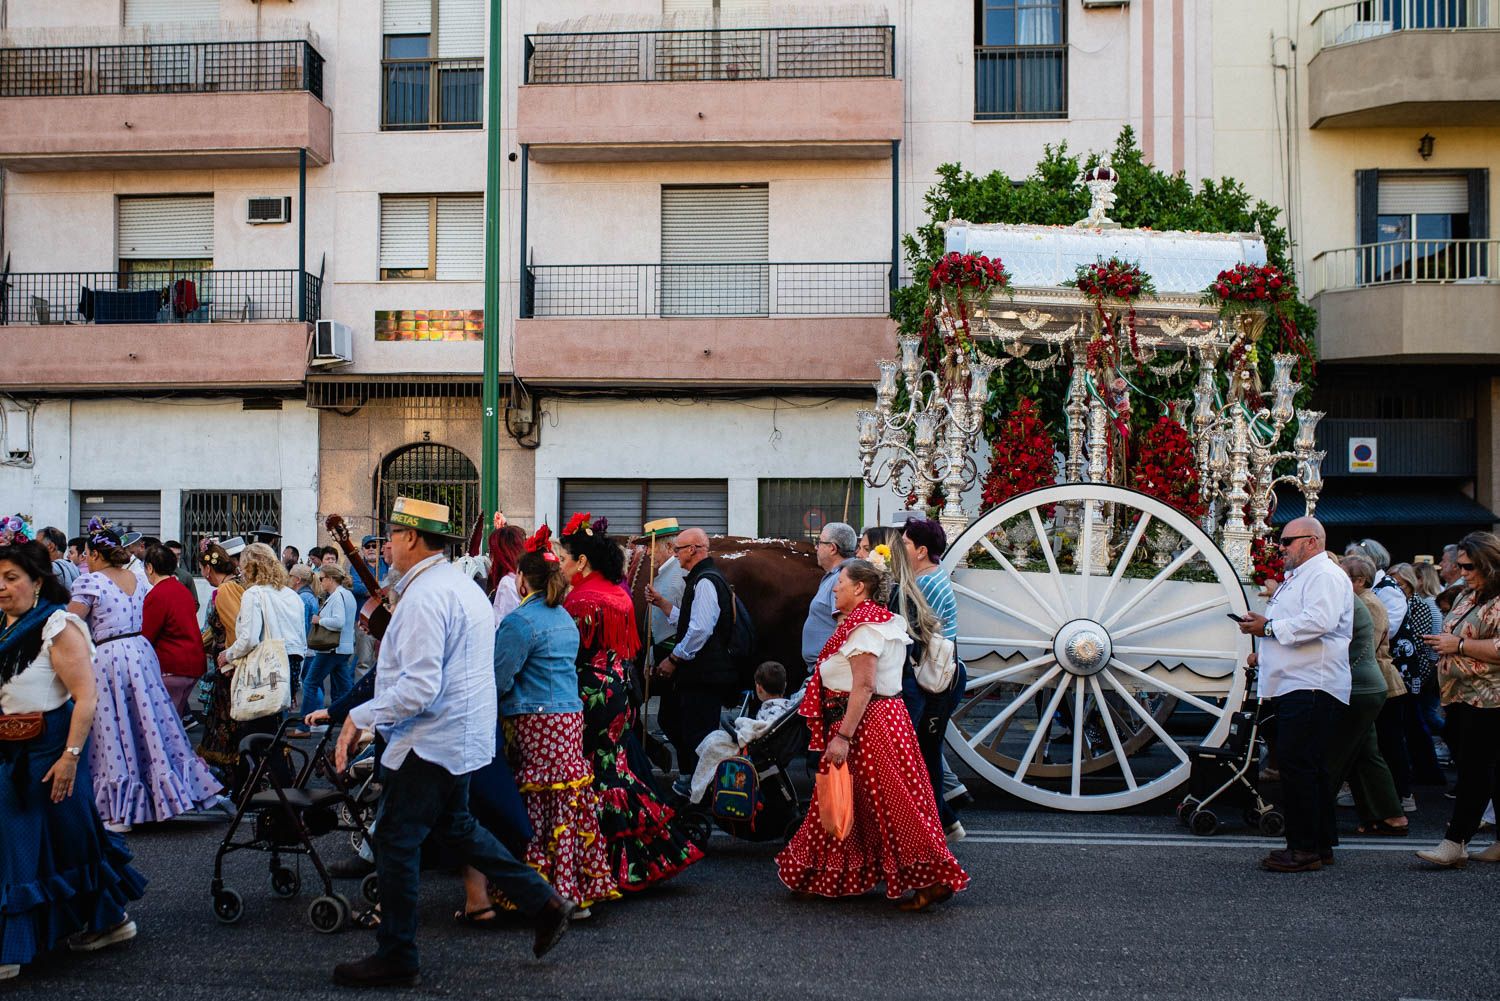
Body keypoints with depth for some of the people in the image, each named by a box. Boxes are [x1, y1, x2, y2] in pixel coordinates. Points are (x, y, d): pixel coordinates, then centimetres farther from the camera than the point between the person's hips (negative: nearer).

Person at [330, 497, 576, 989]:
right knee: (455, 827, 21)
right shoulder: (464, 585, 12)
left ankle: (396, 957, 11)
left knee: (396, 839, 1)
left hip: (431, 740, -10)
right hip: (464, 735, 10)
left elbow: (419, 687, -27)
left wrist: (360, 716, -20)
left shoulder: (424, 597, -21)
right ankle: (544, 903, 21)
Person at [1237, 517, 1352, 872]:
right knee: (1309, 767, 13)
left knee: (1295, 764, -12)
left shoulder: (1325, 575, -9)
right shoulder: (1299, 577, 24)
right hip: (1297, 685, 11)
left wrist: (1269, 627, -16)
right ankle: (1321, 844, 18)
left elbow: (1318, 622, -25)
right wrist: (1265, 653, 22)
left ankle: (1305, 848, -9)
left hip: (1311, 687, -11)